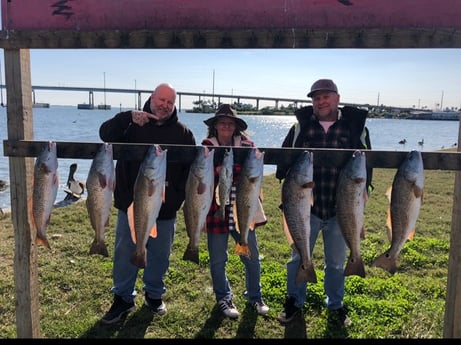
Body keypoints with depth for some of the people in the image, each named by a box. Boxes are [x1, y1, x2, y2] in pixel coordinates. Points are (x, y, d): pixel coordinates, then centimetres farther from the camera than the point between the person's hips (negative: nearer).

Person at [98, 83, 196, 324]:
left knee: (159, 255, 14)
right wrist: (128, 116, -29)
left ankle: (154, 295, 35)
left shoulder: (182, 132, 1)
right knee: (125, 254, 9)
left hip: (164, 209, 1)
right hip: (131, 204, 0)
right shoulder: (132, 124, 0)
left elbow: (191, 168, 1)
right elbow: (106, 134, -16)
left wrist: (178, 194, -8)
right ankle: (123, 298, 25)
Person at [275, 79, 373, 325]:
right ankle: (294, 302, 31)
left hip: (341, 208, 0)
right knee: (299, 258, 11)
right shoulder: (301, 126, -1)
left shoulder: (356, 126, -2)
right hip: (307, 206, 0)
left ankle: (335, 306, 35)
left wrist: (362, 189, -3)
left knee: (336, 262, 15)